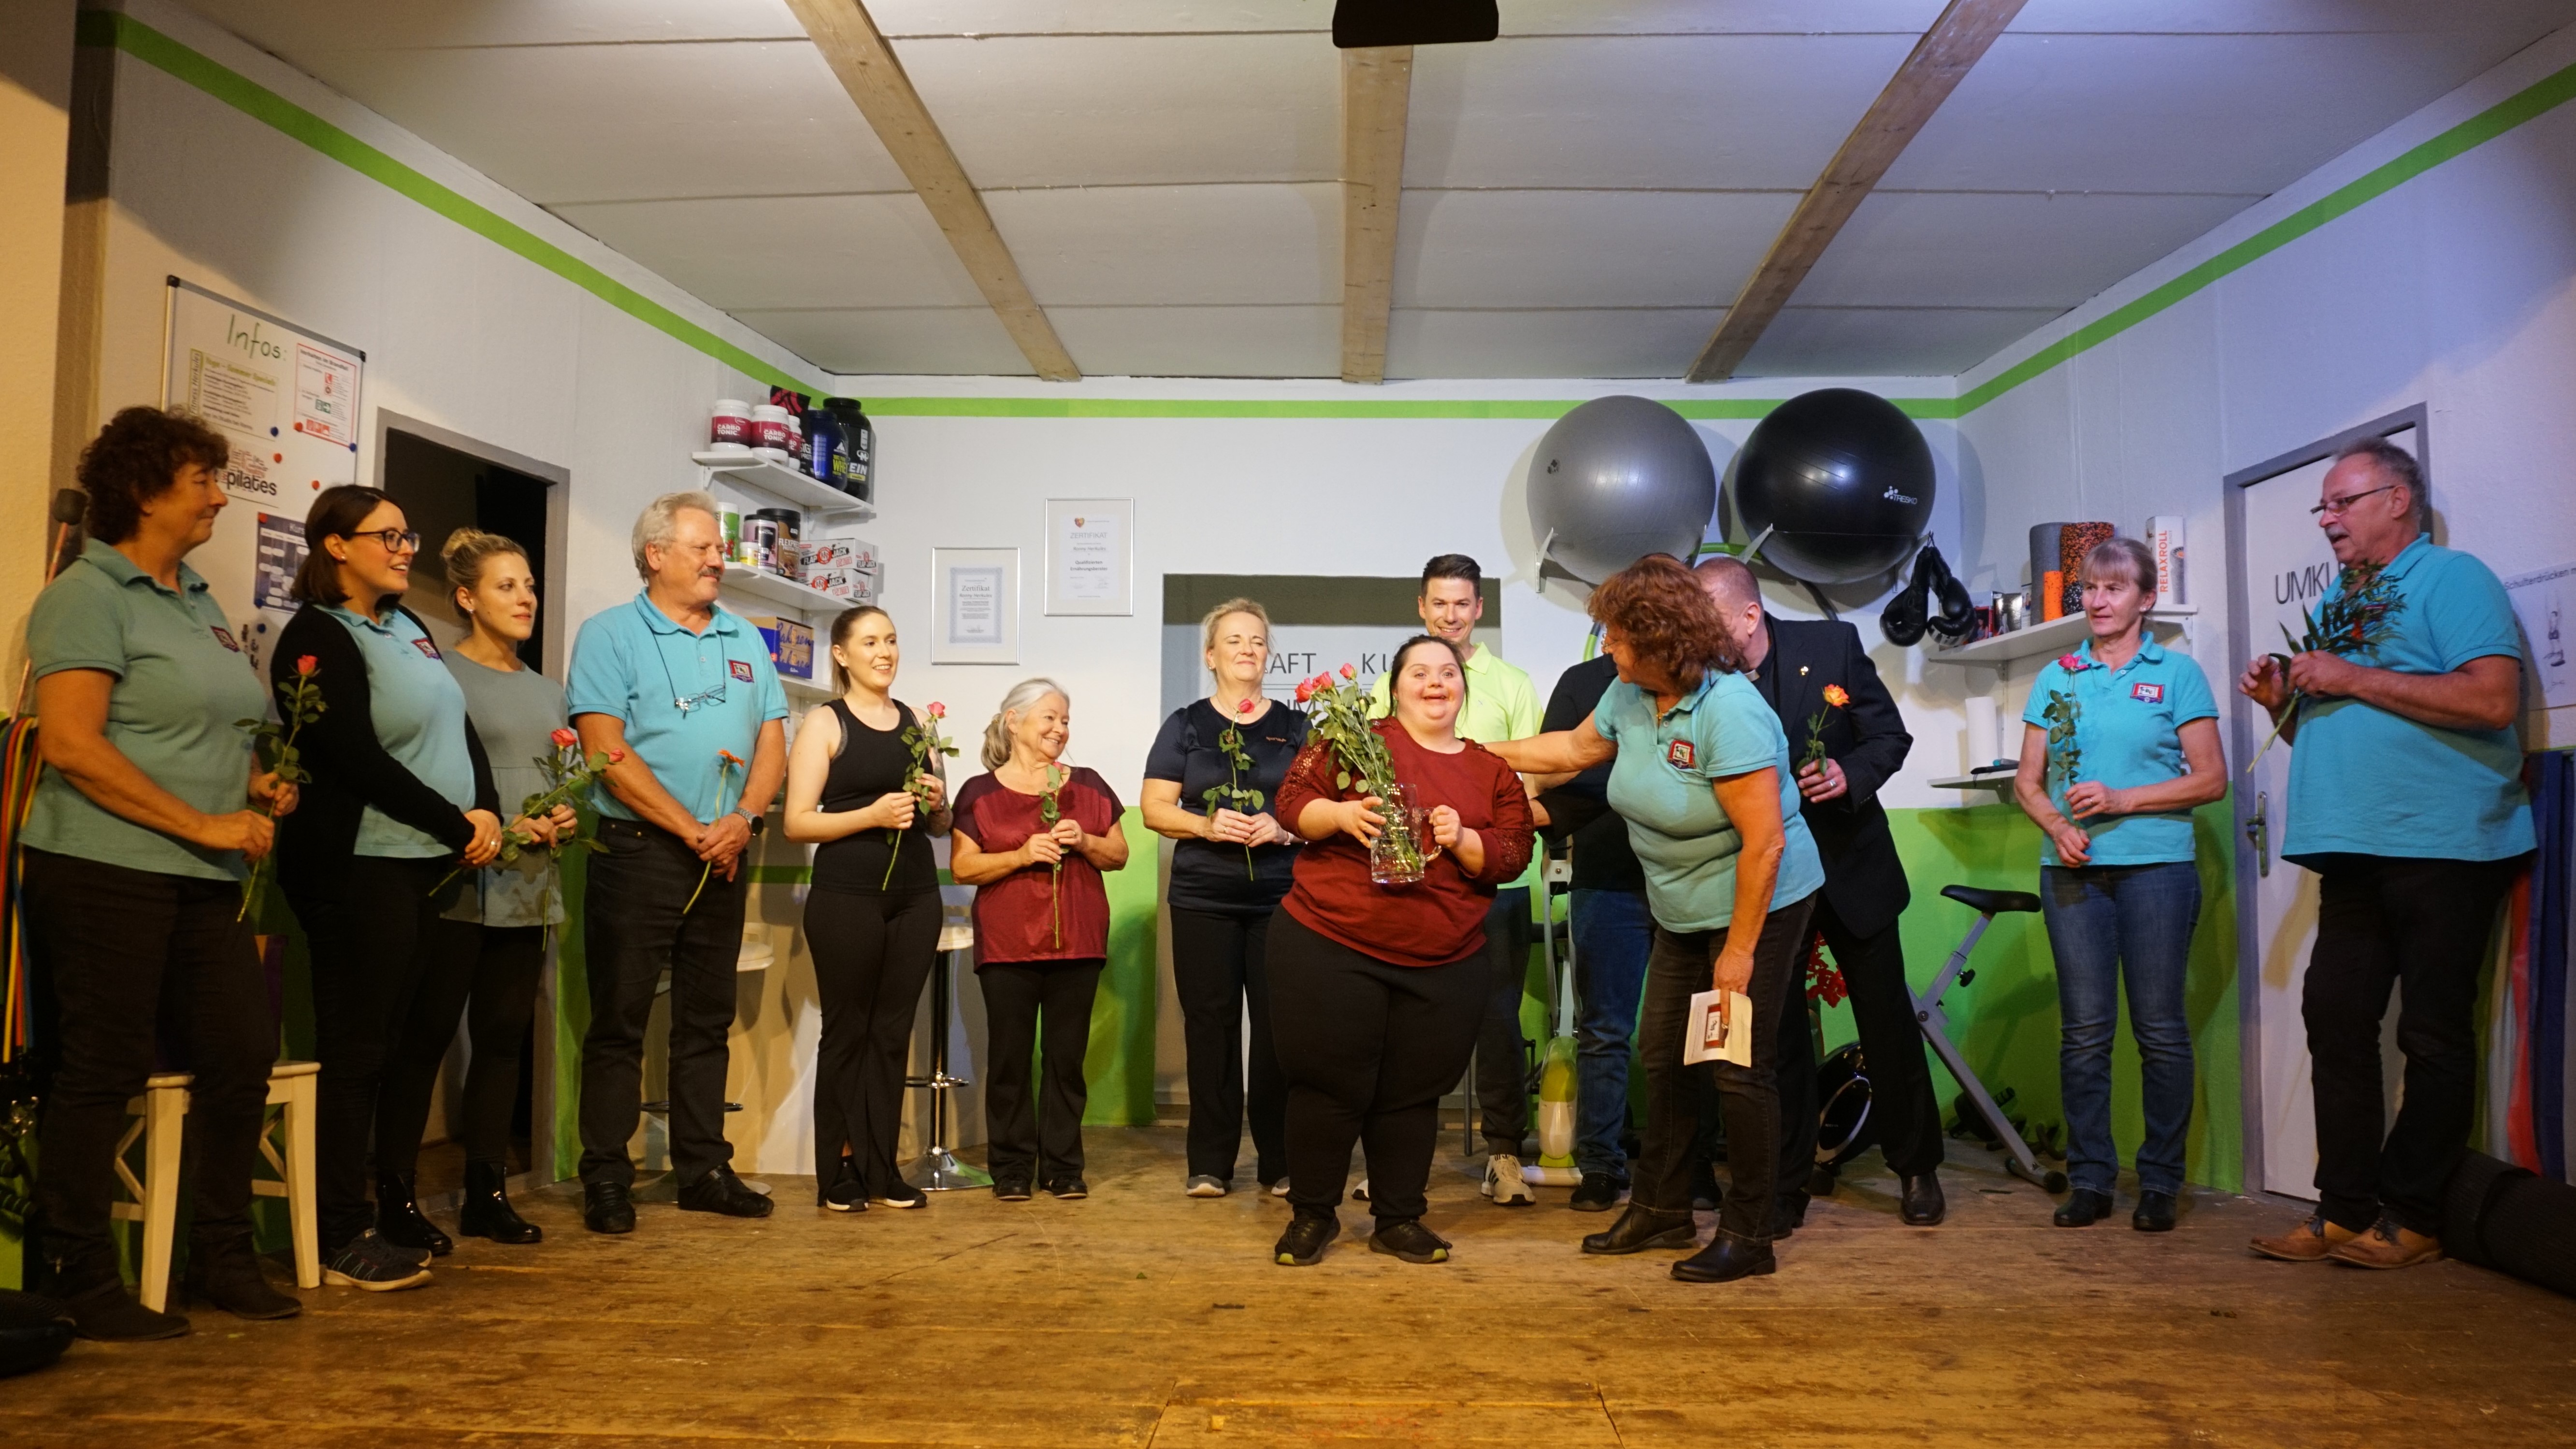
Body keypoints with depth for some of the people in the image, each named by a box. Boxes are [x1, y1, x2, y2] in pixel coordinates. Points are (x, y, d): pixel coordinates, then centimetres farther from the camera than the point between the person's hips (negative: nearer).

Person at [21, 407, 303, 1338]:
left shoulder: (199, 601, 18)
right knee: (101, 1075, -1)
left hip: (206, 880, 8)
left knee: (242, 1056, 7)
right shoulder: (88, 596, -7)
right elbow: (72, 744, -17)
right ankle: (81, 1284, 11)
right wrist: (203, 823, -18)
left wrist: (255, 784, 9)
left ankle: (223, 1259, 20)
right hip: (105, 872, -8)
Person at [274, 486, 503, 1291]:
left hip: (433, 865, 8)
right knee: (357, 1050, -4)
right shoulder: (318, 638, -8)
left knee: (407, 1043, 12)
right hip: (363, 868, -8)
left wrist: (487, 813, -1)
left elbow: (460, 731, 16)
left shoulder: (409, 630, 17)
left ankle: (395, 1207, 21)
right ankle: (341, 1238, 4)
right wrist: (458, 825, -12)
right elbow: (356, 760, -17)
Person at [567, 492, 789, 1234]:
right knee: (618, 1021, 0)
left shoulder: (745, 641, 14)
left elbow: (772, 742, 9)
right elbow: (609, 754, -12)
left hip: (725, 858, 5)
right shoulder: (610, 635, -2)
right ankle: (606, 1180, 8)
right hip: (638, 852, -5)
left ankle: (704, 1170, 19)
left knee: (708, 1020, 11)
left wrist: (741, 820, -9)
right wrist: (693, 831, -14)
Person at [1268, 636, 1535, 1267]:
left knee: (1413, 1094, 10)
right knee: (1331, 1084, 2)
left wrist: (1462, 840, -14)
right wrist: (1341, 814, -22)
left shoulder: (1494, 773, 12)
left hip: (1444, 966, 3)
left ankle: (1399, 1218, 25)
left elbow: (1512, 855, 5)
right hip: (1330, 948, -3)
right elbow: (1293, 800, -3)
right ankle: (1312, 1214, 19)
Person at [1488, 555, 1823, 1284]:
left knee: (1741, 1071, -2)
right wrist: (1487, 753, 16)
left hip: (1760, 905, -8)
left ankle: (1748, 1237, 12)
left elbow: (1764, 841, -26)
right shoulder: (1631, 693, -1)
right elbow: (1578, 746, 20)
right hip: (1683, 912, 8)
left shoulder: (1728, 710, -26)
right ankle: (1661, 1211, 26)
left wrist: (1739, 951, -22)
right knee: (1663, 1058, 12)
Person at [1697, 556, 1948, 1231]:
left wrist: (1850, 773, -23)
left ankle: (1917, 1169, 29)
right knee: (1775, 1031, 5)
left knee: (1889, 1023, 11)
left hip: (1850, 864, 0)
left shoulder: (1833, 644, -11)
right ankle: (1786, 1186, 18)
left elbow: (1891, 736, -5)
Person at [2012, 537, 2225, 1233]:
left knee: (2160, 1027, 1)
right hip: (2073, 869, 2)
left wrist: (2120, 800, -11)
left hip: (2156, 864, -2)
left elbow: (2210, 778, -1)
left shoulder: (2177, 673, 4)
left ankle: (2160, 1182, 11)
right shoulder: (2057, 676, 12)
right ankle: (2089, 1178, 11)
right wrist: (2056, 825, -8)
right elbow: (2028, 779, 12)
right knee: (2083, 1029, 3)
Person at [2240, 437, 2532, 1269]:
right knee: (2335, 1021, 5)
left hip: (2444, 848, -8)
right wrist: (2282, 704, 5)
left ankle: (2411, 1219, 7)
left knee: (2434, 1035, 0)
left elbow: (2492, 701, -19)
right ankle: (2345, 1210, 11)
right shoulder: (2335, 603, 20)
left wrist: (2354, 679, -15)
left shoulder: (2451, 578, -4)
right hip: (2354, 850, 8)